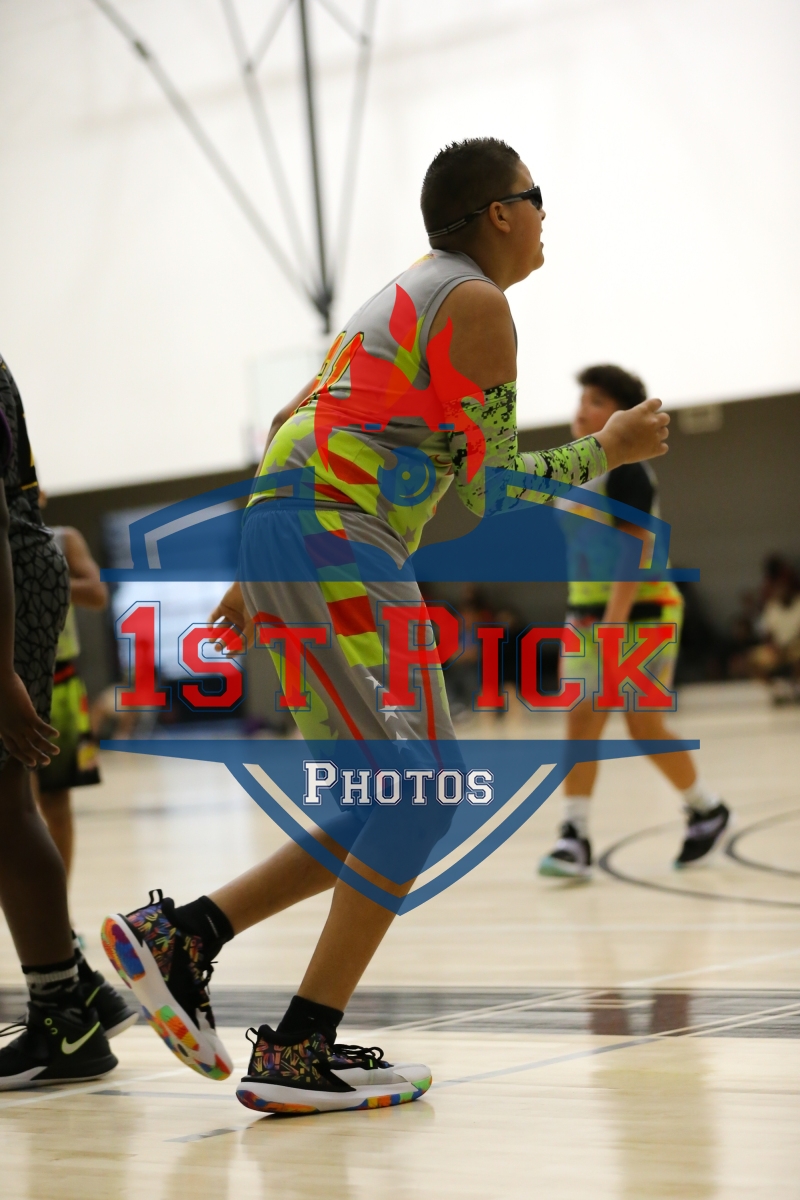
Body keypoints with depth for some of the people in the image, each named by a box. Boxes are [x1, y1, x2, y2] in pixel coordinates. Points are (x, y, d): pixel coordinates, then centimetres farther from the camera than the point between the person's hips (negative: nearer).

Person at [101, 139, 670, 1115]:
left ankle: (179, 936, 5)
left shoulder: (412, 293, 25)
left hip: (281, 528, 10)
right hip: (333, 546, -10)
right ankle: (299, 1052, -9)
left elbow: (293, 426, 26)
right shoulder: (475, 303, -5)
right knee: (421, 798, -8)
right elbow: (488, 492, -7)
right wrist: (609, 450, 7)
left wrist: (254, 578, 27)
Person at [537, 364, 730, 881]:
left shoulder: (627, 473, -13)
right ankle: (575, 837, -7)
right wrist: (578, 625, 17)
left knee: (645, 726, -4)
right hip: (589, 613, 7)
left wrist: (612, 625, -27)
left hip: (641, 614, -7)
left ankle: (709, 810, 17)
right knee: (581, 720, -5)